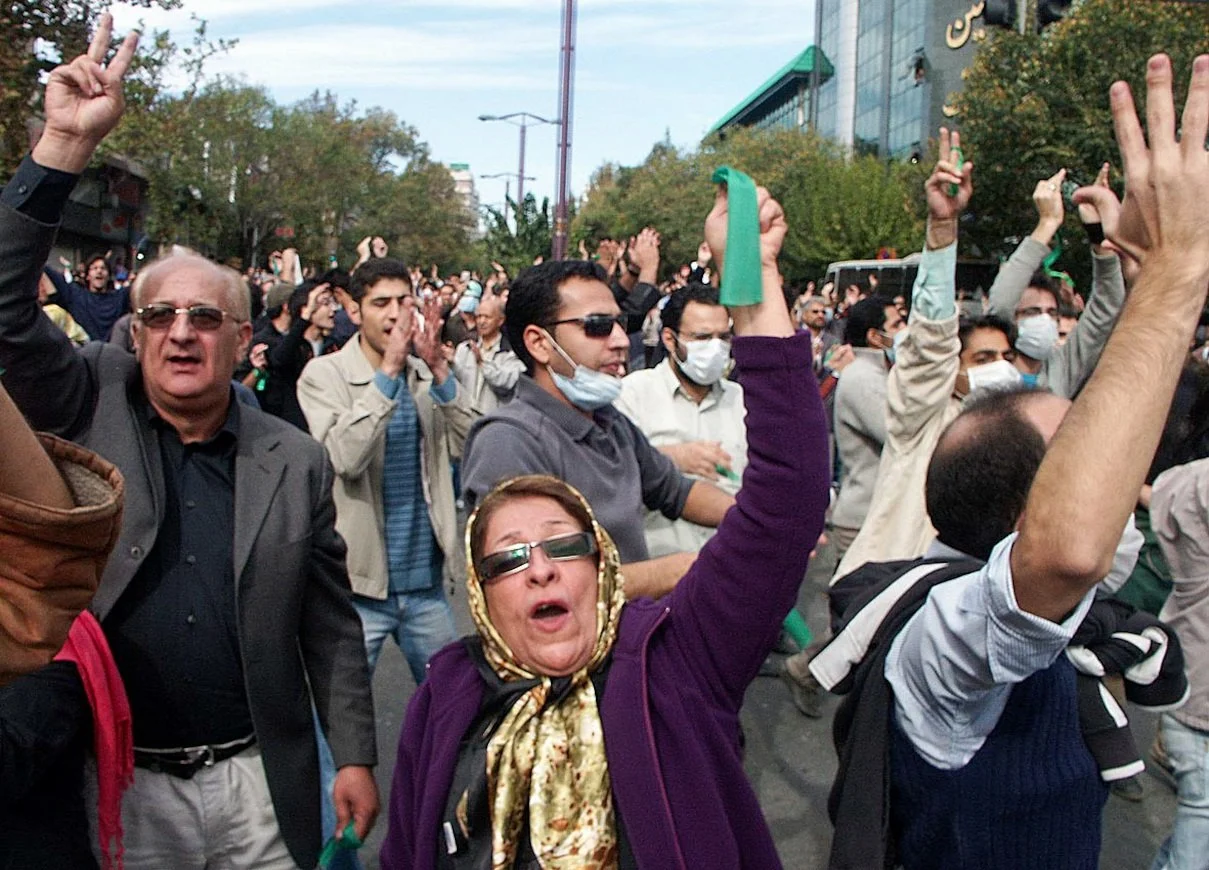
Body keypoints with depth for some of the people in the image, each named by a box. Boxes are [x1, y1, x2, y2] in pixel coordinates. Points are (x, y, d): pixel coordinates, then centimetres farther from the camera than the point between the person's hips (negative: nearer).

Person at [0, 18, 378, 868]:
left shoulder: (296, 462, -1)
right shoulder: (91, 406, -1)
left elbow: (330, 625, 3)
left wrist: (355, 757, 1)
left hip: (260, 780, 1)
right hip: (119, 781, 0)